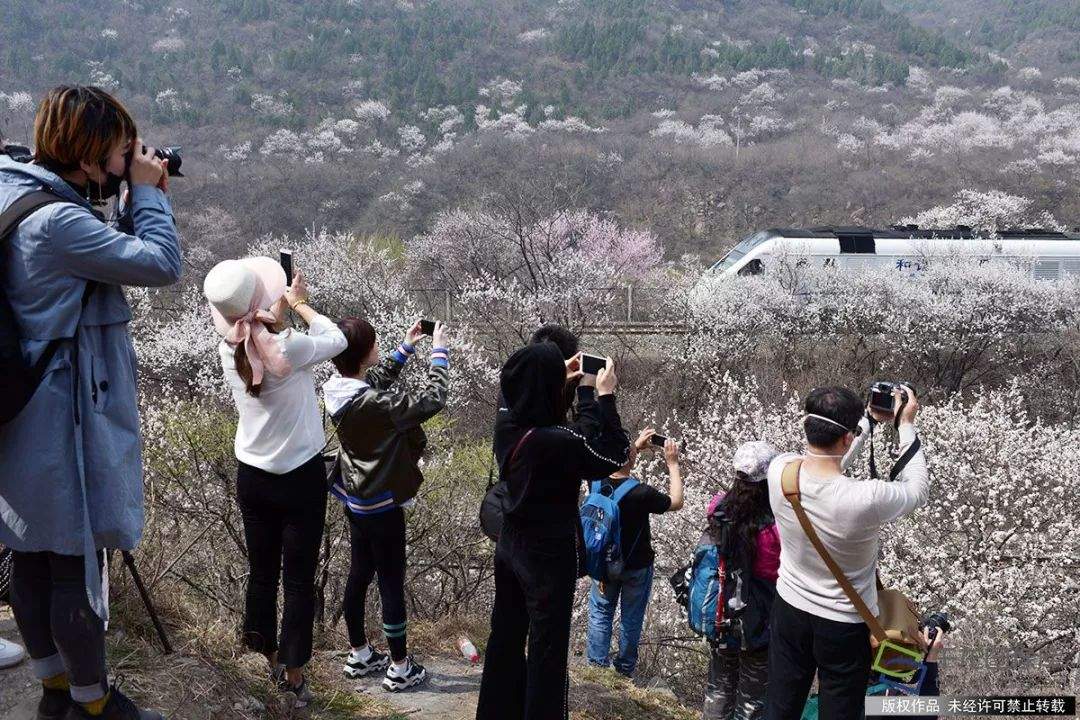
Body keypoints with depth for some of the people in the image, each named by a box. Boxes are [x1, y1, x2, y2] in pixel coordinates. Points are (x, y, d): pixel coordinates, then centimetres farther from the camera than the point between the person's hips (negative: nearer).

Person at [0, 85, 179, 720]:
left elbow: (112, 255, 16)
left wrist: (140, 196, 5)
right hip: (69, 421, -10)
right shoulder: (57, 221, -23)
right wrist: (147, 191, -10)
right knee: (78, 565, 3)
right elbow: (163, 265, -22)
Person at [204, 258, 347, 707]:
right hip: (302, 477, -5)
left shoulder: (229, 350, -8)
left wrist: (281, 305, 15)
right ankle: (293, 675, 17)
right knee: (299, 579, 7)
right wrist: (299, 303, 7)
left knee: (261, 572, 17)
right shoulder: (289, 348, -23)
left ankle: (272, 661, 34)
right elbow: (336, 340, -4)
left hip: (252, 477, 5)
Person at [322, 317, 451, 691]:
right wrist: (439, 352, -14)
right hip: (381, 506, -9)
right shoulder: (372, 404, -31)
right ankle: (400, 668, 20)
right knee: (392, 584, 6)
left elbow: (377, 381, 16)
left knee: (359, 575, 21)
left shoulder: (340, 391, -5)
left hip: (355, 500, 9)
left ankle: (359, 655, 36)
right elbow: (432, 401, -25)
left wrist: (406, 348, 14)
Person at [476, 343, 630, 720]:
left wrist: (582, 388, 10)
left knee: (505, 638, 22)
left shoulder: (506, 423, -8)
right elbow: (615, 458, -14)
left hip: (510, 546, 7)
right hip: (549, 556, -7)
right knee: (547, 648, 10)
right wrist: (605, 396, -11)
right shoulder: (560, 441, -29)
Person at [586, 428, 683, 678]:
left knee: (600, 614, 19)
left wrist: (637, 446, 10)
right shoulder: (641, 493, -30)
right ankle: (625, 670, 29)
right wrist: (673, 464, -8)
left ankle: (596, 666, 25)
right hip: (636, 566, -3)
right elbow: (676, 502, -12)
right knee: (631, 619, 15)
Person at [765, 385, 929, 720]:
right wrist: (906, 425, -2)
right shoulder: (865, 499, -33)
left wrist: (871, 417, 6)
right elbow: (917, 491, -10)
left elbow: (826, 463, 4)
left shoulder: (780, 471, -20)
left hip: (789, 611, 4)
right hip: (845, 626, -4)